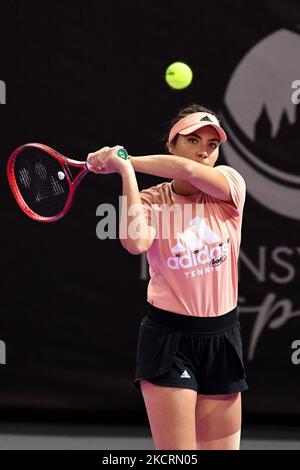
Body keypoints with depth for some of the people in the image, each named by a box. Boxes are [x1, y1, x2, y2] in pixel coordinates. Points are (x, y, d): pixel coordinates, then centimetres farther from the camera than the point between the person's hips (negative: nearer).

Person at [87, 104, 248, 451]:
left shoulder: (231, 185, -1)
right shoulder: (151, 201, -3)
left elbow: (189, 171, -23)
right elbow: (136, 243, -26)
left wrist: (124, 159, -14)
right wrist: (125, 170, -20)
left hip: (222, 338, 3)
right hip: (169, 339, -2)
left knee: (223, 448, 8)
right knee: (176, 456, -8)